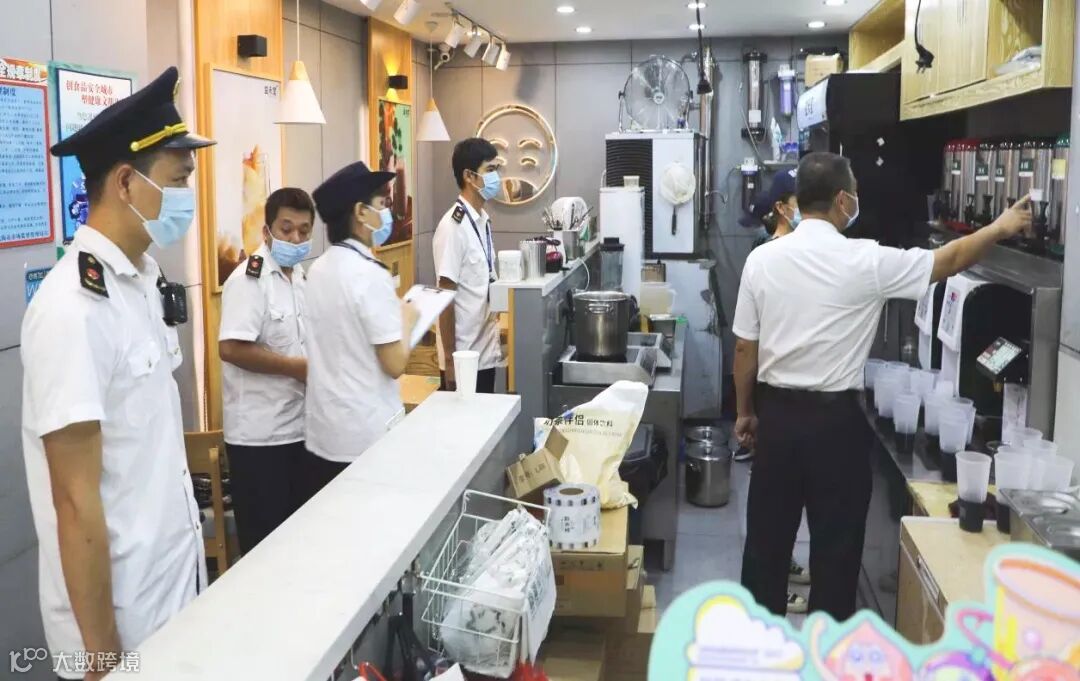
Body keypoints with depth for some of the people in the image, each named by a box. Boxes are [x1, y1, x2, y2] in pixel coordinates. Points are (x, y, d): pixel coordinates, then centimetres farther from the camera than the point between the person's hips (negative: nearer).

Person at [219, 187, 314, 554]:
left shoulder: (299, 276, 10)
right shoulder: (248, 279, -16)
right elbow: (232, 348, -25)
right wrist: (297, 368, -18)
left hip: (298, 425, 8)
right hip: (259, 432, -8)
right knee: (264, 536, 4)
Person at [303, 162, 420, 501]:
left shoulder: (319, 269, 6)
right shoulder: (369, 275, -18)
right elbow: (395, 365, -18)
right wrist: (406, 320, -2)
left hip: (323, 432, 8)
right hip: (366, 436, -7)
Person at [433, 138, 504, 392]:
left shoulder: (484, 220, 8)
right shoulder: (453, 226, -18)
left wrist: (496, 342, 17)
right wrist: (450, 360, -16)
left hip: (485, 352, 8)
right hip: (463, 357, -8)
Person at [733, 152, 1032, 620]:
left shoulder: (762, 259, -4)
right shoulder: (866, 261, -12)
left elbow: (745, 348, 1)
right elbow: (949, 261, 0)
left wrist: (744, 412, 13)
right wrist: (1001, 228, 17)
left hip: (776, 413, 4)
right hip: (835, 419, -3)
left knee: (768, 533, 14)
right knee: (836, 540, 10)